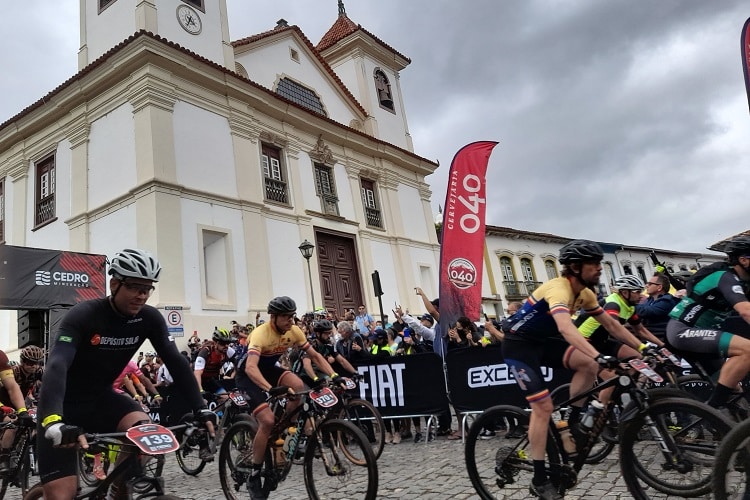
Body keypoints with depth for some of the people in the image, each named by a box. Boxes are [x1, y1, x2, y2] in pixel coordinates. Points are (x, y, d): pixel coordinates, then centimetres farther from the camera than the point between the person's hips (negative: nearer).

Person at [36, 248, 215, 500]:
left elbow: (176, 362, -13)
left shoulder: (149, 318, -11)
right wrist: (54, 422, -52)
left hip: (101, 397, 4)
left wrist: (201, 410, -22)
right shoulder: (84, 315, -23)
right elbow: (56, 366, -36)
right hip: (64, 403, -3)